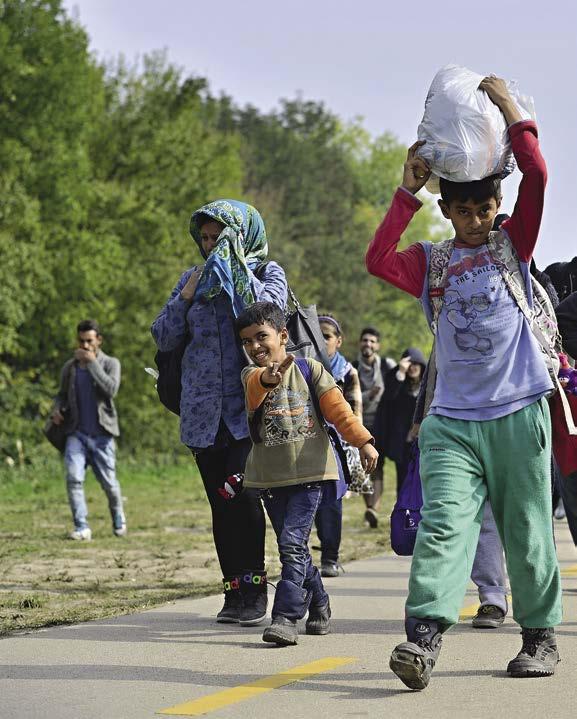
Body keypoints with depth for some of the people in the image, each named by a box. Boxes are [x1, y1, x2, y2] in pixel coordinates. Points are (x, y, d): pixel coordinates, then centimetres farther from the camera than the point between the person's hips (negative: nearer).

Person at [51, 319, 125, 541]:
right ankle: (81, 528, -14)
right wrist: (57, 409, -1)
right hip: (76, 433, 2)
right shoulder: (69, 367, 8)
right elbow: (62, 394, 21)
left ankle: (118, 520, 32)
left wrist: (92, 362, -18)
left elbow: (111, 389, -18)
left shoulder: (110, 364, 0)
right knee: (73, 478, -17)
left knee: (109, 483, 5)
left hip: (102, 434, -2)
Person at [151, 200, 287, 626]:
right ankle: (234, 590, 9)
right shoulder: (193, 279, 17)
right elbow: (164, 339, 12)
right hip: (203, 410, 4)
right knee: (221, 502, 4)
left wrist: (234, 269, -10)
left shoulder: (267, 273, 7)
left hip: (249, 406, -4)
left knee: (240, 492, -18)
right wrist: (185, 298, -1)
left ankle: (254, 590, -12)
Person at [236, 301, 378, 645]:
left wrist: (363, 440, -12)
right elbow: (255, 384, -23)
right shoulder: (252, 376, 2)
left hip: (310, 473, -3)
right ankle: (320, 607, 29)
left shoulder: (309, 369, 2)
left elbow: (337, 407, 0)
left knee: (292, 544, -15)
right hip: (270, 477, 3)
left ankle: (286, 617, -17)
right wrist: (268, 378, -48)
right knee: (296, 549, 12)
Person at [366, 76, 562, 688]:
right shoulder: (431, 263, 13)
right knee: (443, 525, -14)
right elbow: (378, 260, -6)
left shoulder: (513, 244, 9)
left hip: (518, 414, -1)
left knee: (527, 532, 4)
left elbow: (537, 177, -5)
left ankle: (540, 636, 18)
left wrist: (510, 111, -2)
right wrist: (408, 190, -4)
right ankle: (423, 637, -26)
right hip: (451, 421, 1)